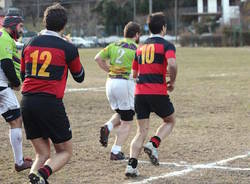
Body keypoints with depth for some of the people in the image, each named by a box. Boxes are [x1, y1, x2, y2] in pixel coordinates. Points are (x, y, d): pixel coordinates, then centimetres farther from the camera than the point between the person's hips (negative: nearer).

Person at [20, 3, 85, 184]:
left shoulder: (30, 44, 9)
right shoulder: (68, 48, -3)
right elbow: (80, 77, 12)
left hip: (27, 102, 5)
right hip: (51, 103, -5)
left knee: (42, 154, 15)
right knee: (65, 152, 10)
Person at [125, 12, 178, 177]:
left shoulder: (141, 48, 17)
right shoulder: (167, 45, -2)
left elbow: (134, 74, 22)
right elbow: (172, 65, -21)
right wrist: (172, 82, -4)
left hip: (140, 93, 5)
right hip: (158, 93, -5)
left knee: (142, 131, 8)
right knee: (170, 121, 20)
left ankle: (132, 165, -7)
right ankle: (153, 144, -4)